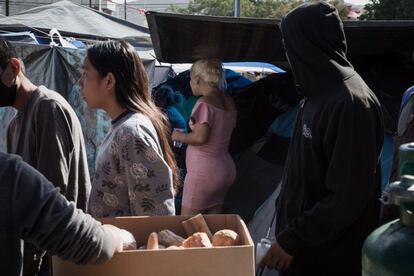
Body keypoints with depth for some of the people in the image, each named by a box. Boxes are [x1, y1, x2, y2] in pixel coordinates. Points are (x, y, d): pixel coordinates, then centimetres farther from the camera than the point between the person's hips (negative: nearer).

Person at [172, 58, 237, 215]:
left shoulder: (205, 102, -15)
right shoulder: (229, 102, 9)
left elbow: (200, 137, -24)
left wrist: (179, 136, -6)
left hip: (204, 171, -9)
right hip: (226, 168, 9)